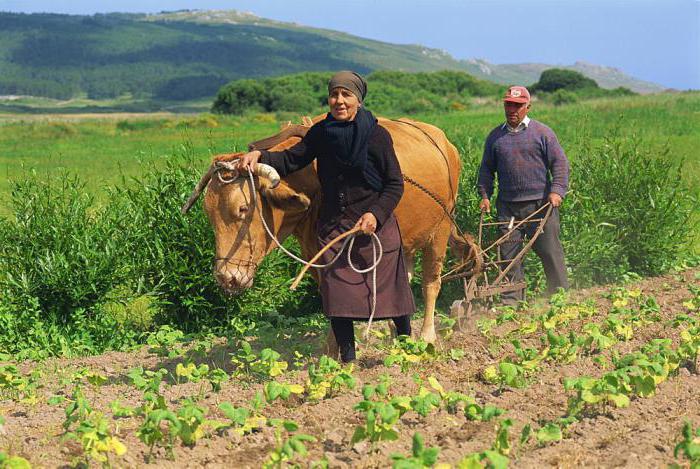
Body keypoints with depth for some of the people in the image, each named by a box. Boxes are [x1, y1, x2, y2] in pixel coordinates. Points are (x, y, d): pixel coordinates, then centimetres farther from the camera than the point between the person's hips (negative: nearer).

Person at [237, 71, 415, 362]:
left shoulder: (377, 136, -10)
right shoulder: (321, 133, 1)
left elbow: (395, 185, -6)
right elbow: (292, 160, -2)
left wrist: (376, 213, -20)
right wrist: (260, 157, -20)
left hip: (375, 226, -3)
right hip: (332, 226, 3)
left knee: (391, 289, 7)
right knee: (338, 291, 4)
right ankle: (347, 360, 16)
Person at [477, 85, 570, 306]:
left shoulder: (542, 133, 3)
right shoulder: (495, 136, 12)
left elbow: (560, 163, 1)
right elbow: (486, 169, 20)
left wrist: (557, 190, -11)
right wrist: (485, 195, 8)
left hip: (540, 204, -3)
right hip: (508, 207, 3)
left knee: (550, 251, 0)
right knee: (509, 253, 1)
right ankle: (511, 300, 7)